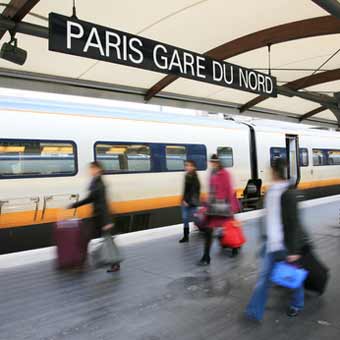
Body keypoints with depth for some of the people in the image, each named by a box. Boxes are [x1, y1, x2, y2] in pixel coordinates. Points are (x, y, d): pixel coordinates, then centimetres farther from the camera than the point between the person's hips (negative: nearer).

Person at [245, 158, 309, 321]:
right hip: (272, 243, 6)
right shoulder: (270, 192, 4)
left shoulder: (288, 194, -19)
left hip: (287, 245, -6)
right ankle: (254, 312, 14)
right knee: (264, 277, 7)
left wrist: (294, 250, -18)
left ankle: (297, 304, 41)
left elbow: (293, 223, -19)